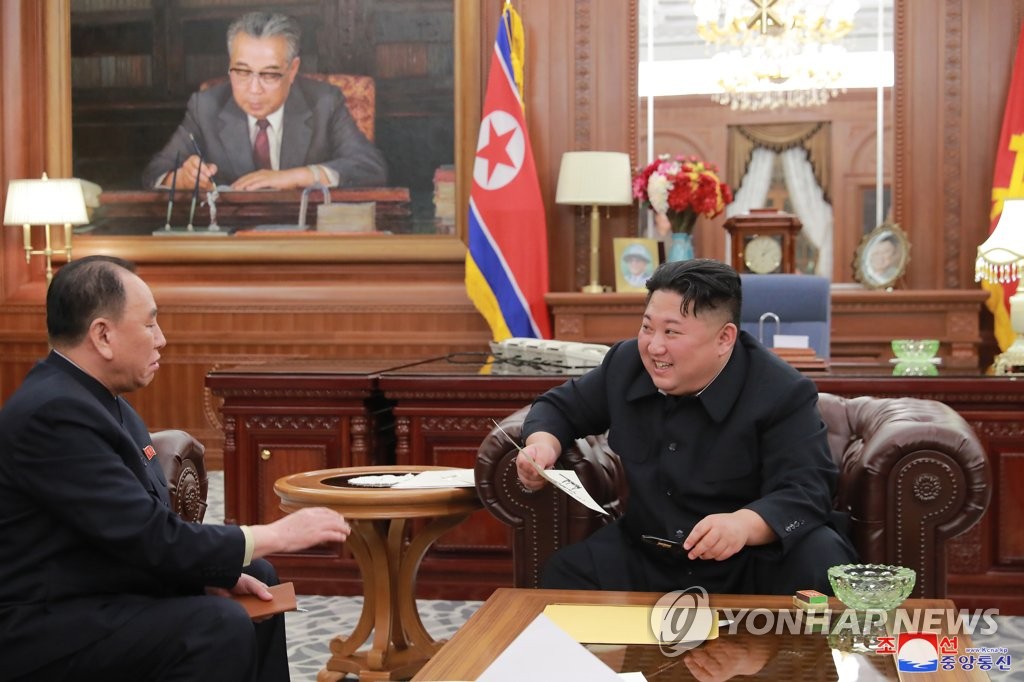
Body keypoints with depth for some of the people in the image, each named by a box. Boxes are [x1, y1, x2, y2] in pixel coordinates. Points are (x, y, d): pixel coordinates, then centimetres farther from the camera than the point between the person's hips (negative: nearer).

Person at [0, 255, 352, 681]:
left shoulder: (95, 399, 8)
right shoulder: (54, 412, -23)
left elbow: (149, 524, 10)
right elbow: (151, 538, -24)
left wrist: (214, 573, -6)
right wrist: (275, 535, -15)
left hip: (94, 590, 11)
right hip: (40, 627, -11)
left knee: (257, 580, 18)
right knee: (220, 626, -26)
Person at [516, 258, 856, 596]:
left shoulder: (783, 393, -17)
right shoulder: (625, 364, 1)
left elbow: (806, 490, -25)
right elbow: (563, 406, 17)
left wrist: (745, 524, -46)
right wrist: (543, 444, -8)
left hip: (755, 562, -4)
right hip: (646, 557, 4)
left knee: (822, 562, -34)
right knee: (562, 574, -19)